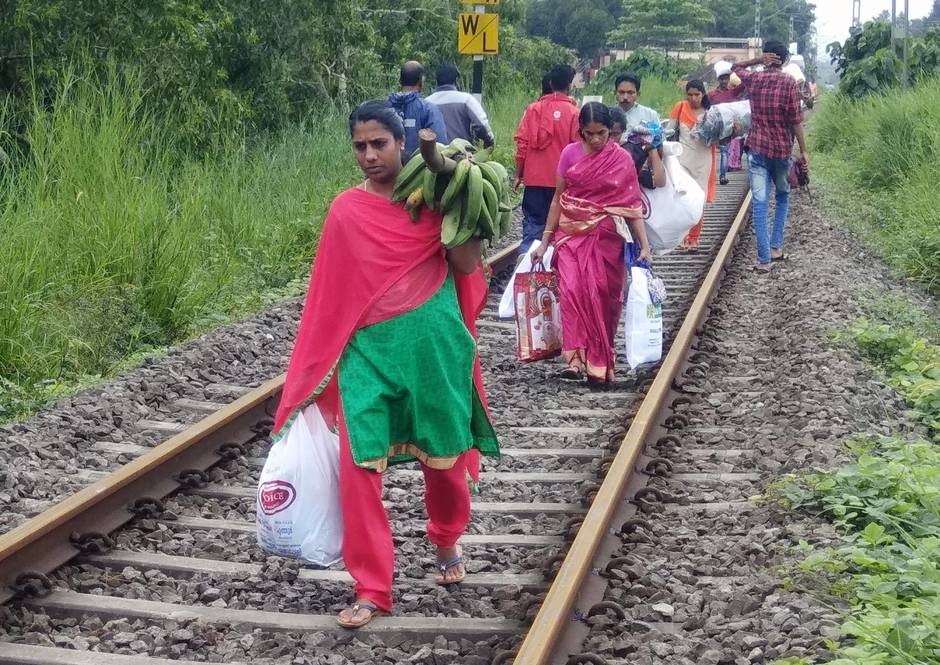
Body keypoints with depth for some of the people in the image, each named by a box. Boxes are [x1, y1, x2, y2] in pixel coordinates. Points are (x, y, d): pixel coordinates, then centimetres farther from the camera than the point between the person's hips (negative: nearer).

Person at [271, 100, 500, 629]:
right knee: (359, 468, -7)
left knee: (443, 457, 12)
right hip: (368, 351, 1)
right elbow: (332, 294, 8)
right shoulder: (346, 211, 3)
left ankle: (448, 542, 43)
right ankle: (373, 589, 4)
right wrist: (317, 369, 9)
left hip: (433, 346, -1)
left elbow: (468, 266, -9)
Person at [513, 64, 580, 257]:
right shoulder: (573, 112, -6)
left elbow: (522, 143, 0)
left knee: (533, 222, 5)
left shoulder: (534, 109, 0)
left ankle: (526, 251, -14)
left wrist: (518, 174, 9)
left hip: (535, 178, 2)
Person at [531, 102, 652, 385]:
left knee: (602, 297, 0)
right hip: (572, 234, 1)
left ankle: (599, 360, 12)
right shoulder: (570, 154, 3)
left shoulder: (622, 160, -1)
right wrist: (545, 241, 7)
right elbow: (558, 198, 8)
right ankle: (576, 358, -18)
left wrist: (644, 244, -8)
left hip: (606, 237, -1)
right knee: (572, 290, -15)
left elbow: (632, 205, -1)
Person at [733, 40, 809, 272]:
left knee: (759, 203, -2)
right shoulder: (789, 83, -6)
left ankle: (764, 259, -6)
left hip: (757, 148, 1)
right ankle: (776, 247, 16)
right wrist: (804, 151, -2)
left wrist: (758, 60, 8)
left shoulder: (753, 79, 3)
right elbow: (795, 121, -8)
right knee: (783, 196, 22)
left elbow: (736, 67, 24)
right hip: (782, 149, -1)